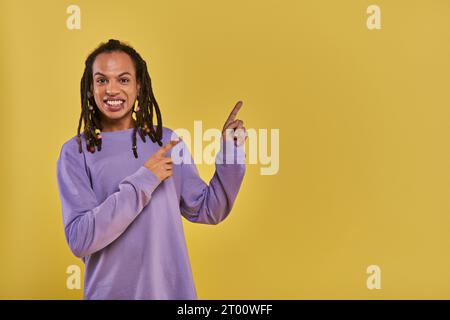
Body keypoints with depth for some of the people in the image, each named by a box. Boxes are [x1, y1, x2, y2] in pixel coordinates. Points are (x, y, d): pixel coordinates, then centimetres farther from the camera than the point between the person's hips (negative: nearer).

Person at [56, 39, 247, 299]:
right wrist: (142, 182, -20)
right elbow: (79, 239, -17)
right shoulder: (76, 152, -8)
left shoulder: (167, 141, 0)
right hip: (110, 292, -2)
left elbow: (207, 212, 3)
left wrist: (230, 156, -10)